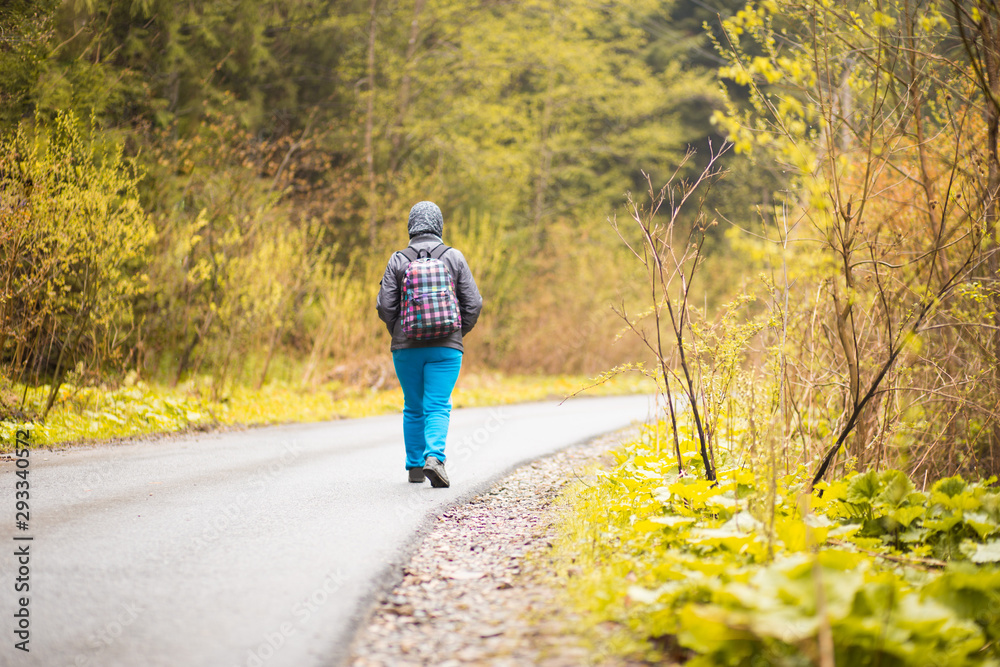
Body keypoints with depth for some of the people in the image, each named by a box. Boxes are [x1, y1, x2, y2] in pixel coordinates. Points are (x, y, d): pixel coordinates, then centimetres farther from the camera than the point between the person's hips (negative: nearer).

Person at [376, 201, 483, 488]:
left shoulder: (398, 261, -1)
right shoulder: (454, 258, -1)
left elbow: (385, 305, -2)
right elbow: (473, 303, -1)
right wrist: (458, 333, 14)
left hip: (406, 347, 1)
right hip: (445, 347, -1)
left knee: (413, 407, 15)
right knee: (438, 407, -1)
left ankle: (415, 466, 19)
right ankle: (434, 457, -23)